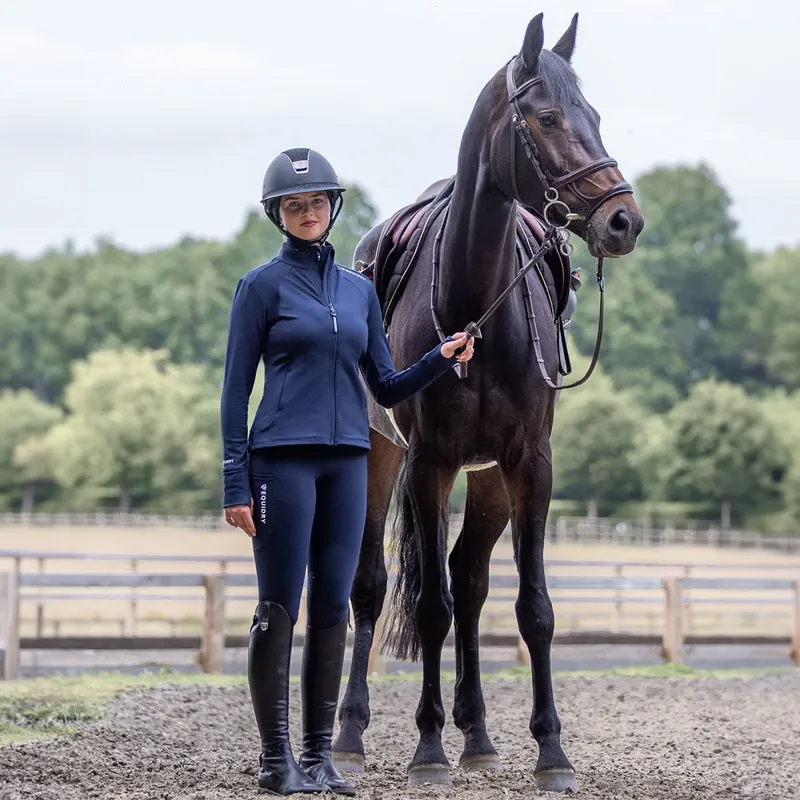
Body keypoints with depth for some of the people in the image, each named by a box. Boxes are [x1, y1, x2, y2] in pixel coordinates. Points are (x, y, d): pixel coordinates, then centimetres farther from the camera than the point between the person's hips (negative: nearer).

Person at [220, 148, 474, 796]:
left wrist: (442, 358, -2)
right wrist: (235, 486, -9)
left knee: (333, 608, 5)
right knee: (280, 609, -4)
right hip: (283, 459, -5)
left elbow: (387, 388, 16)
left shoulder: (360, 290, 15)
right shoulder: (263, 286, 1)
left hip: (347, 462, 5)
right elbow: (236, 390, -2)